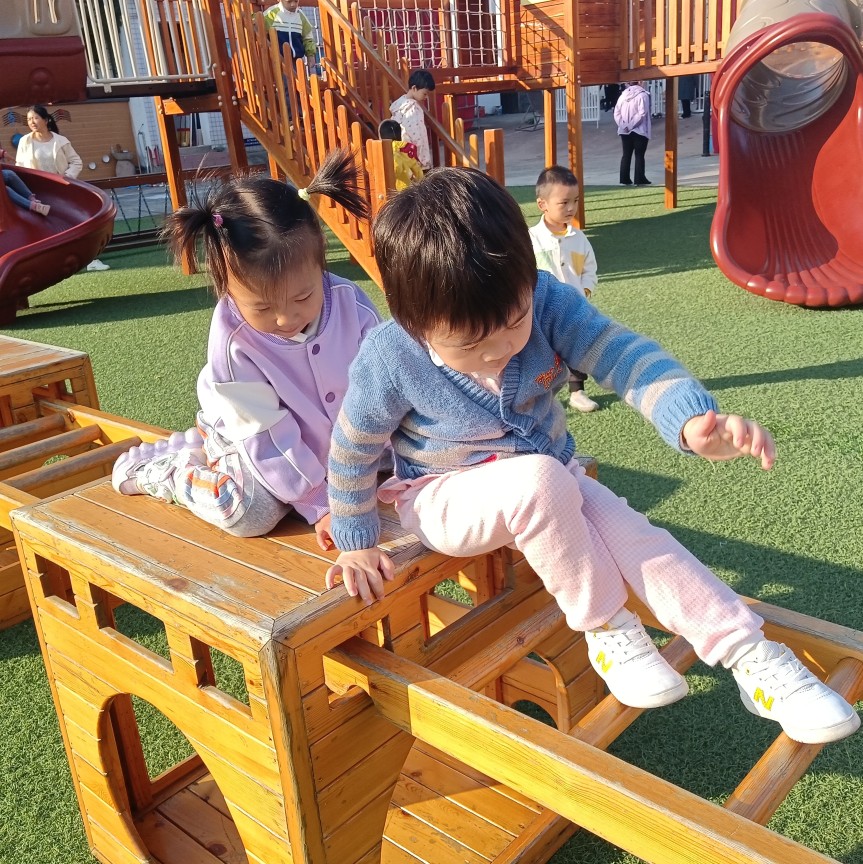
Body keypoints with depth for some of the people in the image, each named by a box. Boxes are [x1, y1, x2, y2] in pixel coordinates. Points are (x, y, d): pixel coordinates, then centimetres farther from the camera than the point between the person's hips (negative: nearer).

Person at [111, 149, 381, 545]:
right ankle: (150, 467, 6)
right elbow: (269, 438, -26)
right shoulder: (233, 344, -31)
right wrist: (317, 505, -24)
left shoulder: (351, 305, -24)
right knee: (252, 511, -25)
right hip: (249, 433, -6)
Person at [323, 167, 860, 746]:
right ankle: (607, 629, -17)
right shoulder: (388, 360, -24)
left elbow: (625, 357, -30)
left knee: (633, 534, -20)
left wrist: (694, 421, -49)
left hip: (549, 487, 4)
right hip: (444, 498, -3)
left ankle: (752, 655, -9)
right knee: (540, 479, -35)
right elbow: (353, 450, -9)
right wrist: (356, 544, -1)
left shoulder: (548, 302, -19)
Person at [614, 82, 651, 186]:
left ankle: (624, 179, 10)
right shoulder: (642, 94, -11)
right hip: (639, 131, -5)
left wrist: (623, 125, -3)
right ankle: (640, 179, 2)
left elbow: (616, 112, 3)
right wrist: (631, 126, -14)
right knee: (639, 155, 2)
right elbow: (642, 114, -19)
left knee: (626, 155, 10)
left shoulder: (624, 94, 6)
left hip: (624, 131, 5)